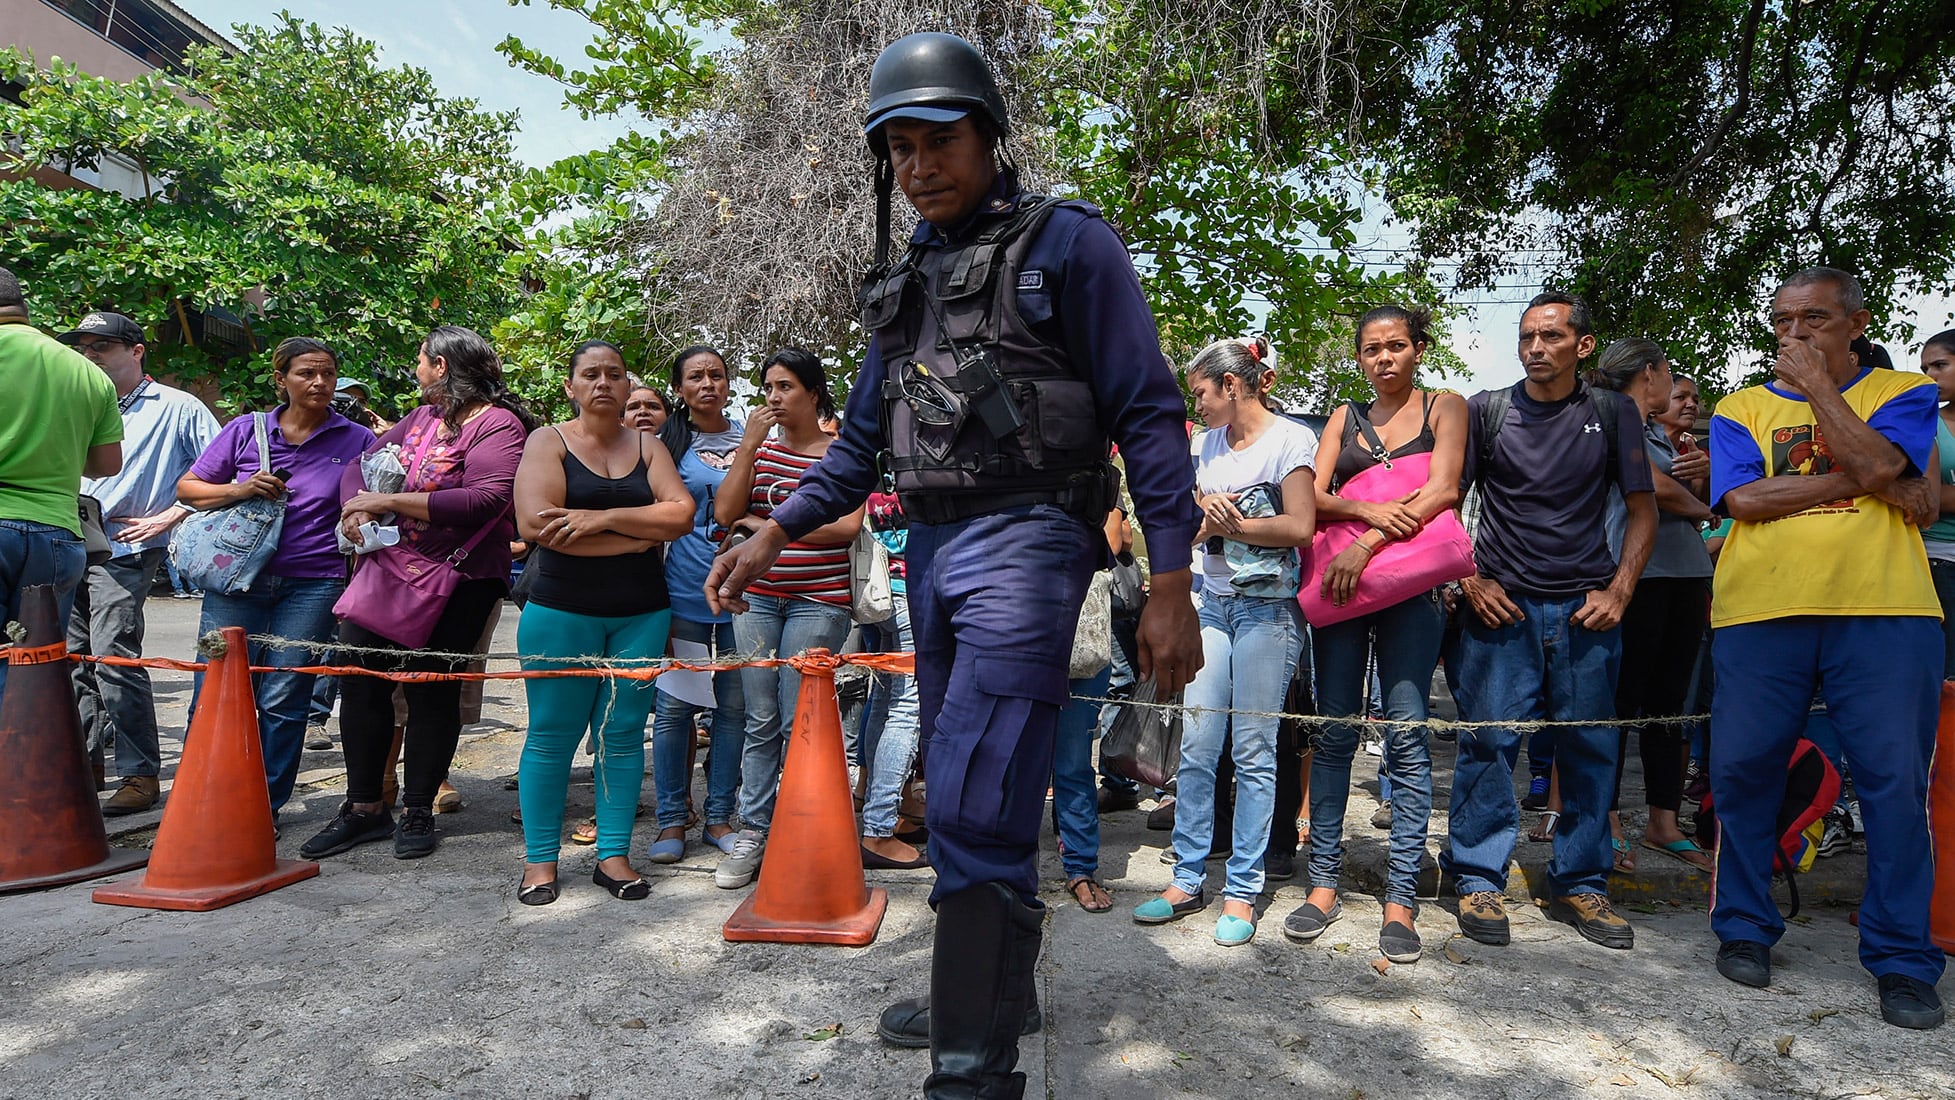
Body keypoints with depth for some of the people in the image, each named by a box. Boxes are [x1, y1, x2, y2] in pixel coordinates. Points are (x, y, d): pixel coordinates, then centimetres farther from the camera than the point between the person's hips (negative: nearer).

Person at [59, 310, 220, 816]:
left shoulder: (176, 407, -1)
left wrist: (167, 517, -9)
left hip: (122, 552, -7)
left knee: (114, 662, -11)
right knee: (71, 661, 11)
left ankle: (140, 775, -5)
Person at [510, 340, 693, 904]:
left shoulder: (646, 445, 11)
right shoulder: (548, 441, 2)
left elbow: (681, 513, -4)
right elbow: (535, 524, -15)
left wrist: (603, 518, -15)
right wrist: (637, 537, -12)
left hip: (642, 614, 3)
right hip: (562, 611, -2)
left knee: (623, 733, 5)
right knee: (552, 735, 3)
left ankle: (613, 855, 15)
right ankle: (540, 859, 16)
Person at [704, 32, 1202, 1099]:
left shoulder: (1067, 245, -2)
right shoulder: (903, 280, 18)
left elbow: (1148, 417, -7)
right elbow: (861, 438, 21)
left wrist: (1170, 586, -15)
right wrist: (772, 534, 11)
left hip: (1025, 539, -7)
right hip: (931, 549, 8)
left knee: (974, 803, -14)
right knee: (959, 791, 15)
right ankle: (991, 987, 33)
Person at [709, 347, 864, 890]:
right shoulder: (760, 448, 13)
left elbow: (846, 526, -13)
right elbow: (724, 513, 1)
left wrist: (766, 525, -8)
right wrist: (749, 444, -5)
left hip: (818, 600, -4)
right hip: (757, 596, 4)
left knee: (797, 722, -2)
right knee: (760, 720, 6)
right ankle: (753, 832, 15)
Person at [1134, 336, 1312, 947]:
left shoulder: (1291, 438, -4)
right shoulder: (1213, 442, 16)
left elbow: (1301, 528, -13)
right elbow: (1194, 527, 14)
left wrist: (1231, 523, -7)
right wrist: (1208, 513, -8)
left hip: (1268, 606, -6)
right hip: (1214, 604, 6)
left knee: (1253, 753, -1)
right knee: (1195, 749, 3)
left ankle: (1243, 891, 10)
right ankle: (1187, 881, 13)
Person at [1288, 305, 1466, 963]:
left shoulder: (1444, 408, 9)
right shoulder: (1345, 418, 18)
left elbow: (1442, 491, -6)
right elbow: (1315, 497, 7)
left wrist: (1366, 545, -15)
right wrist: (1368, 508, -14)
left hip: (1410, 584, -2)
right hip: (1340, 583, 3)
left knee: (1406, 733, -5)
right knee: (1334, 731, 2)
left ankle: (1401, 896, 1)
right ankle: (1324, 882, 9)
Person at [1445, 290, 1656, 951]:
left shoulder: (1614, 415, 10)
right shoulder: (1486, 411, 6)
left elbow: (1642, 510, 10)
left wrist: (1619, 590, -2)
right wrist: (1470, 579, -5)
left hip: (1586, 607, 2)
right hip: (1502, 604, -1)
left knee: (1590, 746, 5)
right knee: (1489, 739, -3)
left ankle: (1580, 885, 19)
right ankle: (1478, 880, 8)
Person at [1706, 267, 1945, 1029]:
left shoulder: (1903, 392, 12)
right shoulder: (1739, 408, 13)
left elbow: (1878, 463, -9)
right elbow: (1744, 499, -3)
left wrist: (1815, 384, -4)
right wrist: (1861, 479, -6)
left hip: (1885, 612, 0)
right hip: (1759, 613, 1)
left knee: (1897, 780, -1)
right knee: (1742, 771, 2)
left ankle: (1903, 959, 15)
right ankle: (1744, 929, 19)